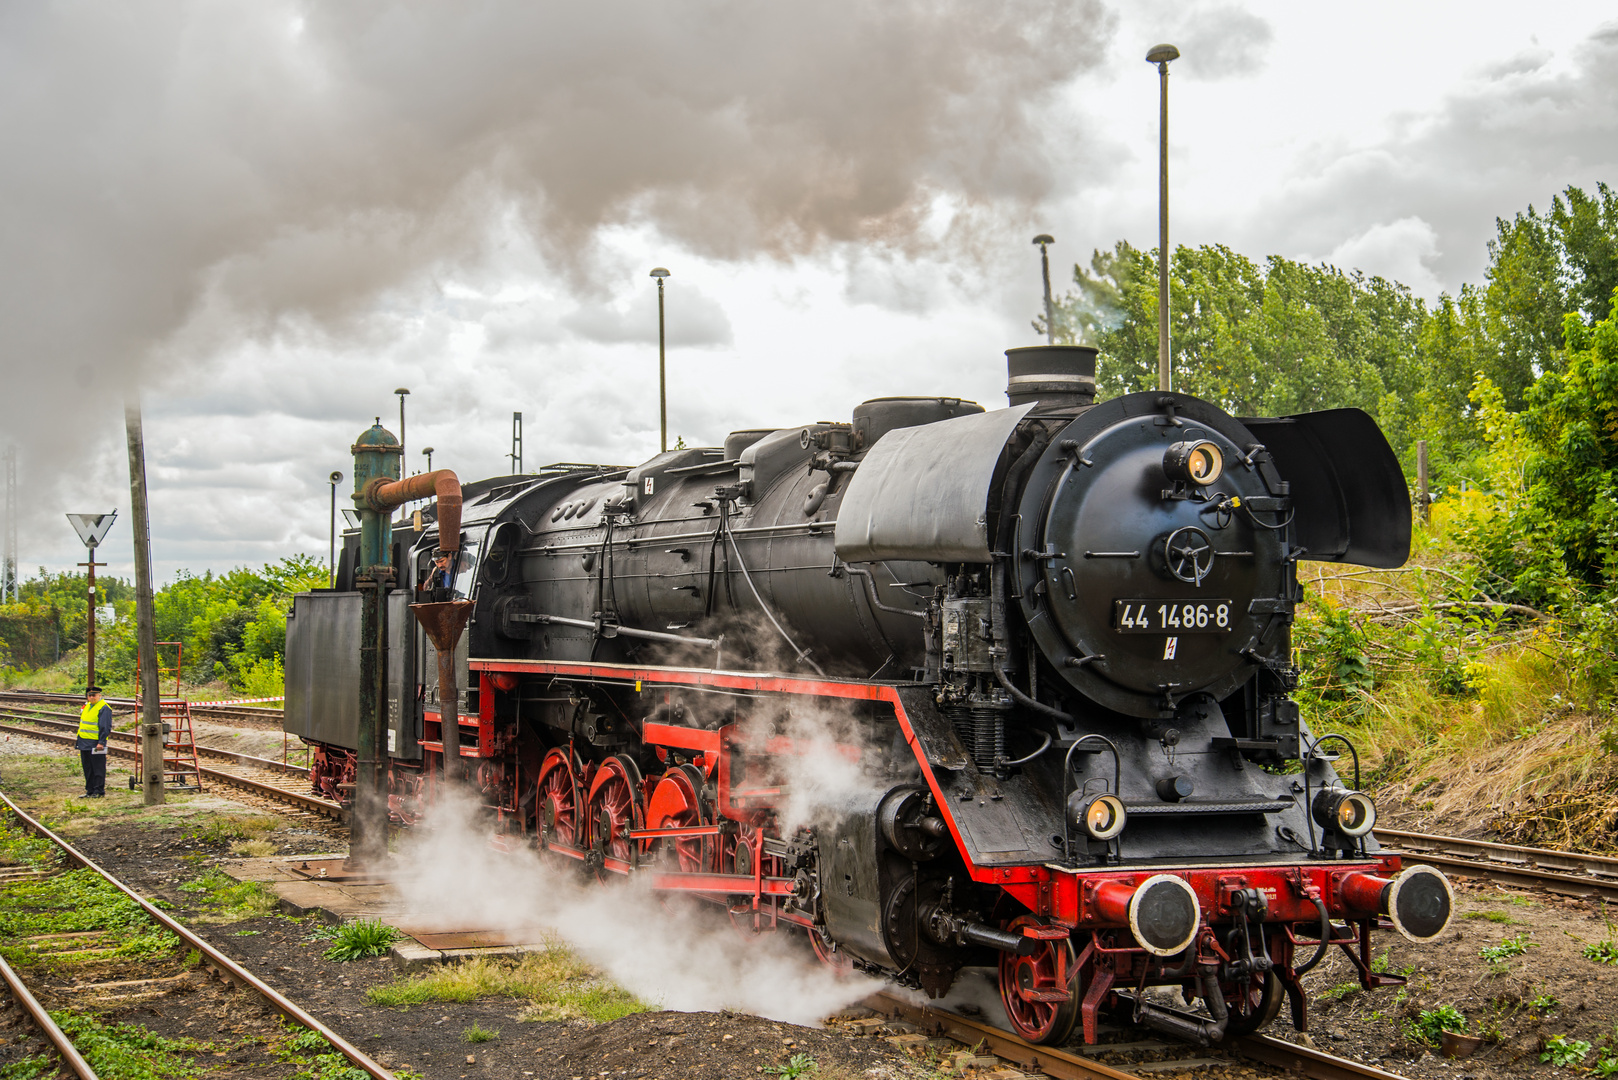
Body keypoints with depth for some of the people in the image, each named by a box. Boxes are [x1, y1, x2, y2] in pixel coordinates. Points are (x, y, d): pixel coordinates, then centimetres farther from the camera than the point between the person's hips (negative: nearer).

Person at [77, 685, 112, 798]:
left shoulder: (104, 708, -11)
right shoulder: (86, 706, 16)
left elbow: (105, 727, -15)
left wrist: (101, 742, -20)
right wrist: (80, 740, 22)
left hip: (96, 744, -9)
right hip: (84, 742, 9)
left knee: (98, 769, -3)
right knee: (88, 769, 12)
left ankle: (99, 792, 0)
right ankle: (90, 791, 18)